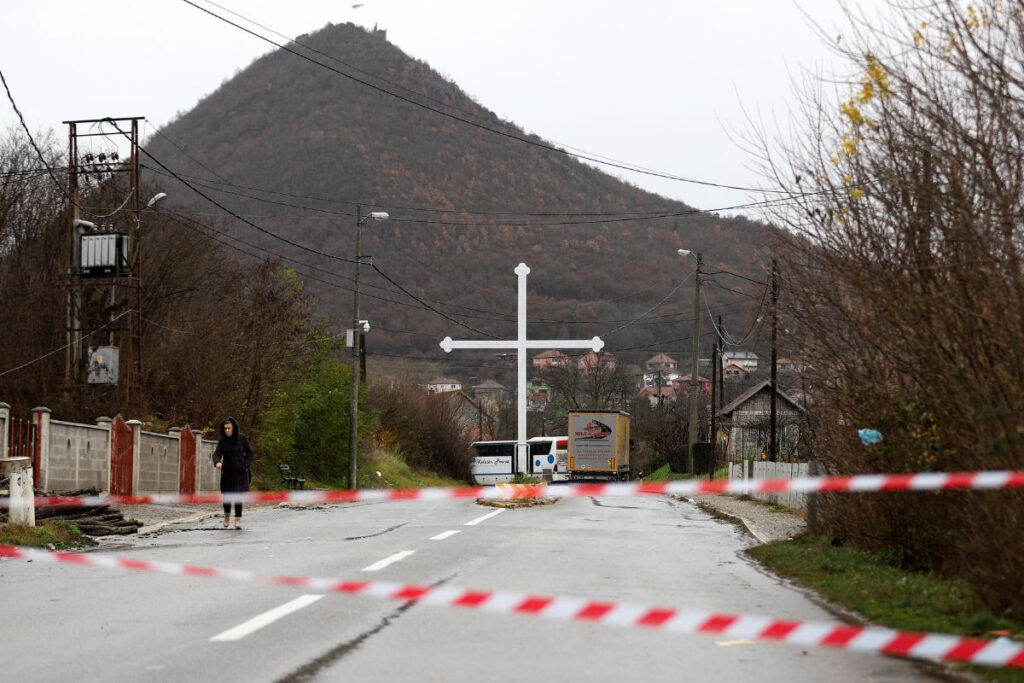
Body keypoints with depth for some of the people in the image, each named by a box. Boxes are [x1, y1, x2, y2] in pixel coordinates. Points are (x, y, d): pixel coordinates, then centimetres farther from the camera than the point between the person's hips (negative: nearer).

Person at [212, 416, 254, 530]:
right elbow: (217, 454, -11)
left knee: (238, 495, -11)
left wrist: (245, 465, -8)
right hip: (227, 472, 2)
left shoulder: (242, 438, -5)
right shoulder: (222, 440, -2)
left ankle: (238, 520, -7)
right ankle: (227, 514, 32)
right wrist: (217, 462, -33)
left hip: (240, 472, -2)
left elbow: (249, 453, 4)